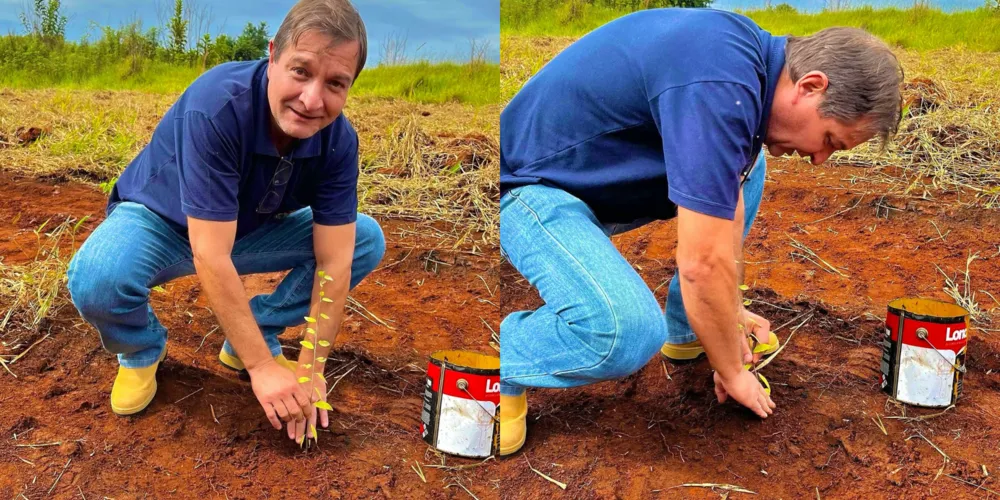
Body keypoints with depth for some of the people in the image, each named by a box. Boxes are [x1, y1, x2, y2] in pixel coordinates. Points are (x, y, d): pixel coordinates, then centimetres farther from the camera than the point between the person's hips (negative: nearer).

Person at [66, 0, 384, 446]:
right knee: (96, 278, -36)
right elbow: (210, 258, -37)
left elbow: (335, 262, -19)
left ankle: (253, 335, 4)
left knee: (366, 239, -10)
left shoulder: (339, 140, -22)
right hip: (160, 221, -4)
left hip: (249, 229, 5)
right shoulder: (215, 107, -37)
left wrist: (311, 368, -22)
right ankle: (141, 350, 0)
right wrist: (262, 367, -34)